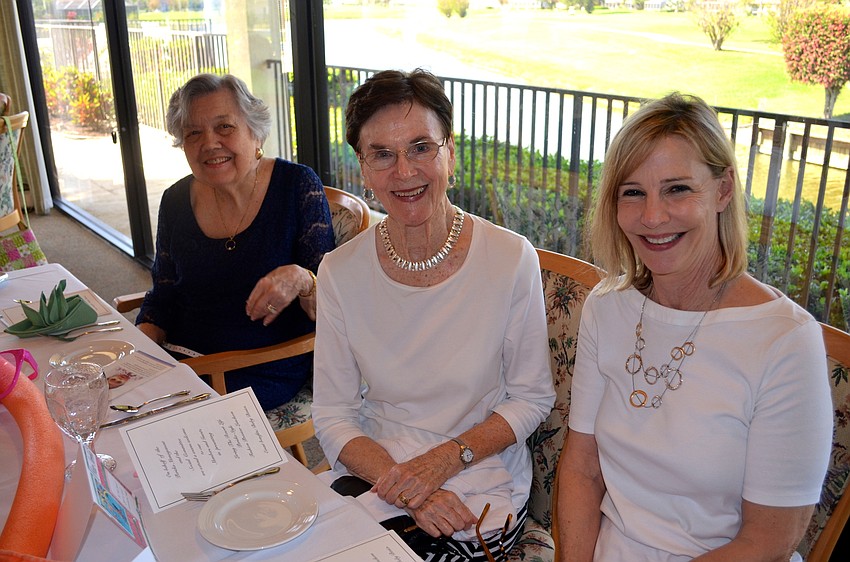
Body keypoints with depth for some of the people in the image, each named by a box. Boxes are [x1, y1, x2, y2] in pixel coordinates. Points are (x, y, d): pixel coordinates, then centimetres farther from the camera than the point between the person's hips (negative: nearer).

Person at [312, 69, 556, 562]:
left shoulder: (511, 259, -11)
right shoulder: (341, 272, -5)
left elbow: (533, 398, -2)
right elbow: (333, 414, -1)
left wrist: (446, 459, -15)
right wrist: (401, 484, -16)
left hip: (482, 488, -2)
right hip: (371, 474, 3)